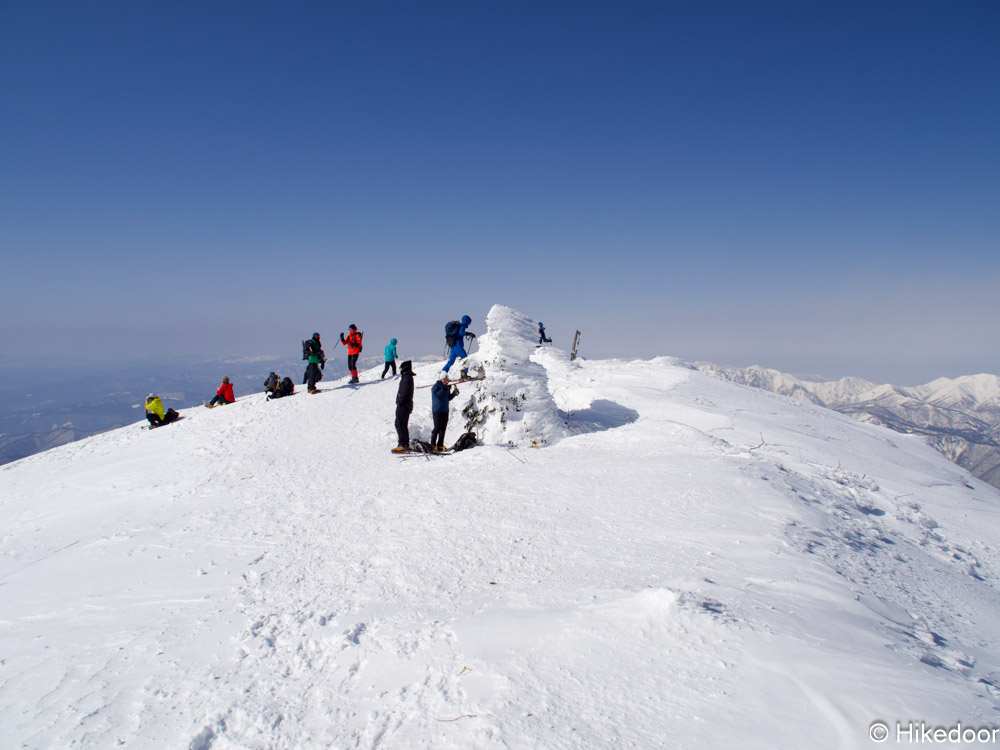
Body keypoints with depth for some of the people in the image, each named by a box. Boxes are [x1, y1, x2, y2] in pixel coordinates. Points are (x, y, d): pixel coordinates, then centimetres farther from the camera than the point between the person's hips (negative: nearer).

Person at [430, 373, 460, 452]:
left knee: (443, 428, 6)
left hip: (445, 410, 7)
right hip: (437, 410, -7)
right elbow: (438, 394, -23)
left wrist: (454, 393, 3)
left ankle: (440, 445, 12)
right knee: (437, 428, -8)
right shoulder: (436, 386, -6)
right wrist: (445, 388, -27)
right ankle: (432, 444, 1)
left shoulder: (445, 387, 15)